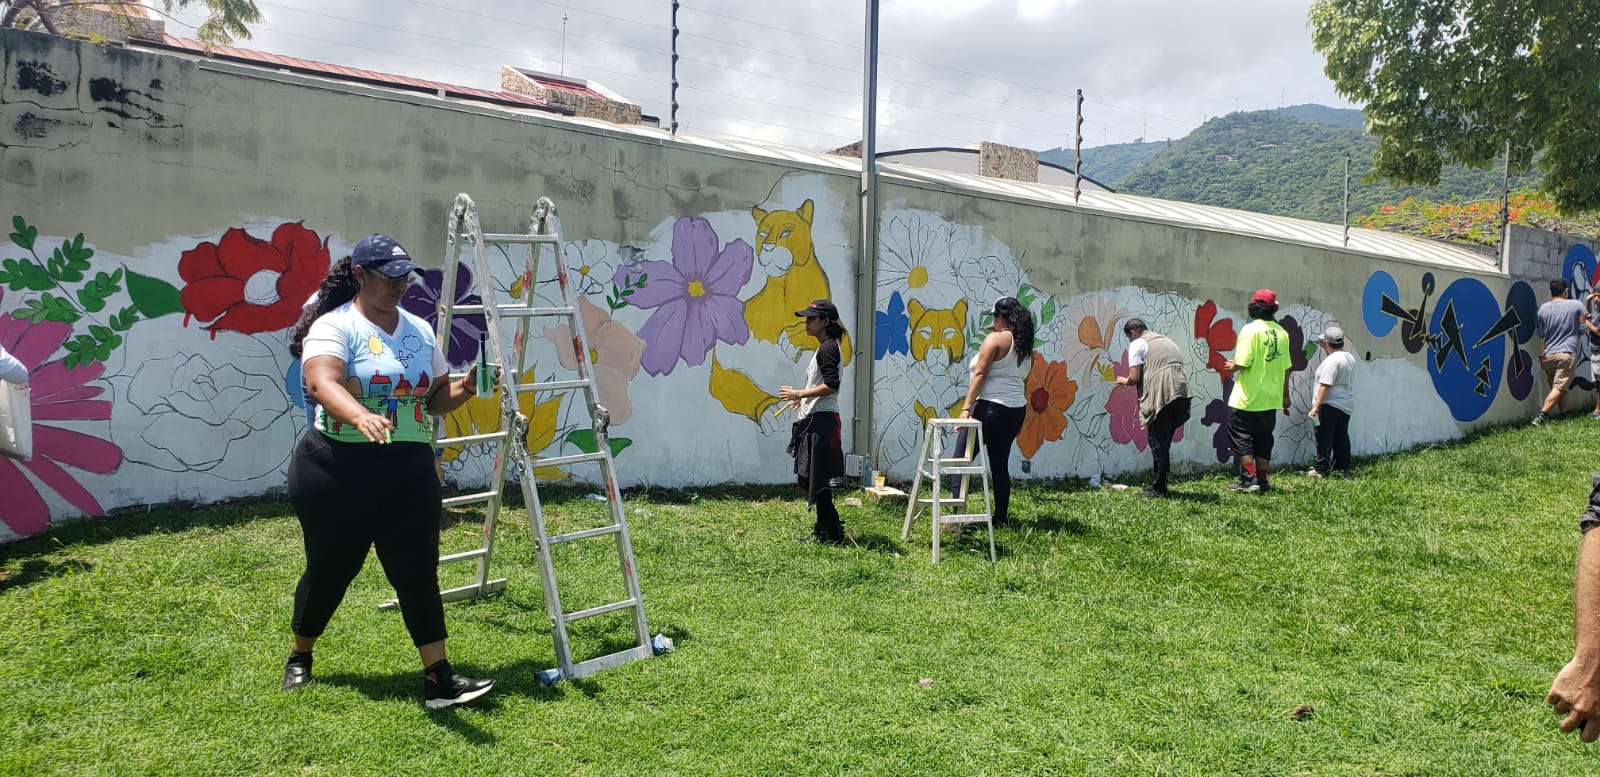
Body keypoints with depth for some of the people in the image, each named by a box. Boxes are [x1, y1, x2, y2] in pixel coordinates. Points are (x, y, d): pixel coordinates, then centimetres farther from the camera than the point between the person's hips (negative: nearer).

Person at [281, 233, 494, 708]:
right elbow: (321, 382, -28)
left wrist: (464, 389, -7)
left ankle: (439, 679, 1)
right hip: (338, 471, -4)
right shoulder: (334, 326, -9)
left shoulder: (420, 331, 11)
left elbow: (436, 399, 15)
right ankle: (299, 658, 36)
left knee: (418, 573, 0)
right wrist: (361, 417, -47)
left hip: (409, 472, 4)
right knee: (329, 570, 11)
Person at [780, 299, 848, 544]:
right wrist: (802, 398, 25)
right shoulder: (822, 349, 18)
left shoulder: (828, 348, -12)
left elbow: (831, 385, -21)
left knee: (818, 479, -7)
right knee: (809, 478, 13)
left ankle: (830, 533, 0)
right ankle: (825, 529, 21)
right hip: (812, 420, 11)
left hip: (822, 420, -11)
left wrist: (799, 394, -18)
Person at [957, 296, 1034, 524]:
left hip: (990, 408, -8)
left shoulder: (995, 339, -8)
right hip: (1017, 410, 8)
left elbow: (979, 375, -15)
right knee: (1000, 464, 14)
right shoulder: (1027, 347, 12)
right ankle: (1001, 517, 16)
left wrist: (966, 408, -17)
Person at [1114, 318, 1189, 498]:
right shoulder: (1167, 340, 27)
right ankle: (1159, 485, 19)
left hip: (1161, 396, -7)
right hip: (1181, 393, 7)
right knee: (1164, 442, 15)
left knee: (1158, 443, 0)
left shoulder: (1137, 344, 4)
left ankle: (1158, 489, 3)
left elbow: (1134, 377, -4)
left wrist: (1125, 381, 18)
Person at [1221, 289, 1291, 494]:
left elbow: (1243, 363, -19)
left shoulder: (1251, 330, -13)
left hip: (1247, 399, -6)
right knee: (1263, 440, 13)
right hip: (1271, 398, 6)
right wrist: (1285, 395, 20)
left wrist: (1232, 367, 4)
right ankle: (1262, 481, 15)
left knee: (1240, 438, 3)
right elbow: (1285, 368, 11)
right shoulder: (1281, 333, 5)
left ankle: (1249, 479, 0)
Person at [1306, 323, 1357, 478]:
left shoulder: (1331, 361, -19)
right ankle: (1342, 466, 20)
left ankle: (1321, 468, -3)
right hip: (1346, 405, 9)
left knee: (1324, 437, -4)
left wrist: (1316, 406, -23)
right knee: (1341, 436, 14)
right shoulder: (1349, 357, 9)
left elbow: (1325, 385, -23)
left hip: (1330, 405, -9)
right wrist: (1326, 348, 30)